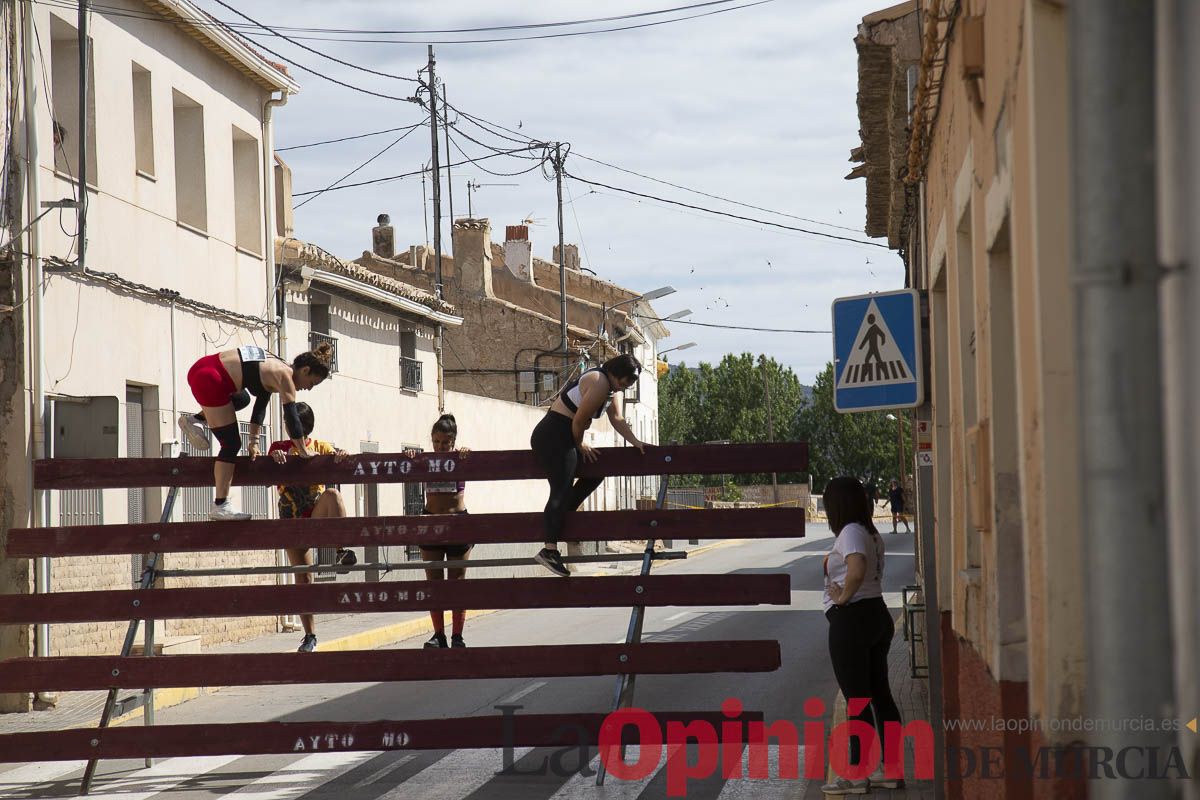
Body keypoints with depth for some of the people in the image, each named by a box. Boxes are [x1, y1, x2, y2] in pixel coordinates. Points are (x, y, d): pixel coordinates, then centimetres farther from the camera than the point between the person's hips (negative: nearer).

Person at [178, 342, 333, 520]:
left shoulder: (274, 369, 18)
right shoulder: (284, 375, -8)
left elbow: (260, 407, 23)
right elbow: (291, 417, -11)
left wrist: (254, 441, 21)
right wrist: (303, 452, -4)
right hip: (208, 380, -9)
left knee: (242, 400, 36)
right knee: (231, 444, -3)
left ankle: (196, 420, 20)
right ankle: (220, 506, -3)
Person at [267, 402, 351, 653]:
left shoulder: (321, 447, 9)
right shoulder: (279, 448, 7)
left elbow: (337, 461, -6)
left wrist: (341, 455, -30)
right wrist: (275, 458, -30)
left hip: (317, 515, 0)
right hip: (292, 519, 0)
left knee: (332, 495, -35)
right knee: (303, 577, -3)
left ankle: (342, 551, -41)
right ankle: (310, 635, 4)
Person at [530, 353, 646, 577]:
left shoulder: (610, 387, 15)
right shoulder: (599, 384, -18)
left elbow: (617, 419, 15)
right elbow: (579, 420, -17)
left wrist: (635, 442, 4)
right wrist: (580, 446, -2)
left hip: (564, 439, 11)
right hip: (552, 437, -11)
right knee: (562, 489, -18)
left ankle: (560, 515, 19)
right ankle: (549, 550, -26)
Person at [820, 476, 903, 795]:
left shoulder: (850, 533, -16)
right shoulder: (872, 534, 13)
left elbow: (857, 570, -34)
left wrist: (842, 598, -20)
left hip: (851, 619, -9)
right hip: (877, 613, 9)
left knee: (856, 699, -4)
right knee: (880, 694, 11)